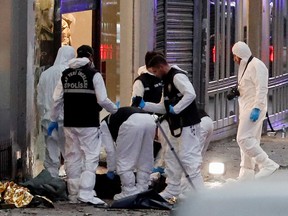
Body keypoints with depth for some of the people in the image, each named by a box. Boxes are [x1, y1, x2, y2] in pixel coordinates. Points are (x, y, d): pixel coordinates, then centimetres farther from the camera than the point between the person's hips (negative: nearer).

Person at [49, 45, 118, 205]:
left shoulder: (66, 75, 8)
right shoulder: (94, 74, -8)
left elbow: (57, 100, 9)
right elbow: (102, 100, -11)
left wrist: (54, 120, 19)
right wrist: (116, 111, 6)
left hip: (70, 123, 5)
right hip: (89, 124, -5)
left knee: (72, 157, 11)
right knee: (90, 157, -3)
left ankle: (74, 194, 16)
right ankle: (86, 193, -14)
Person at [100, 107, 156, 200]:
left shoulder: (104, 124, 26)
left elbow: (110, 150, 19)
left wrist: (111, 170, 31)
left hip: (132, 123, -7)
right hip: (150, 120, 7)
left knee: (124, 161, 8)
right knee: (144, 161, 20)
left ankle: (129, 192, 9)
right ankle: (142, 191, 22)